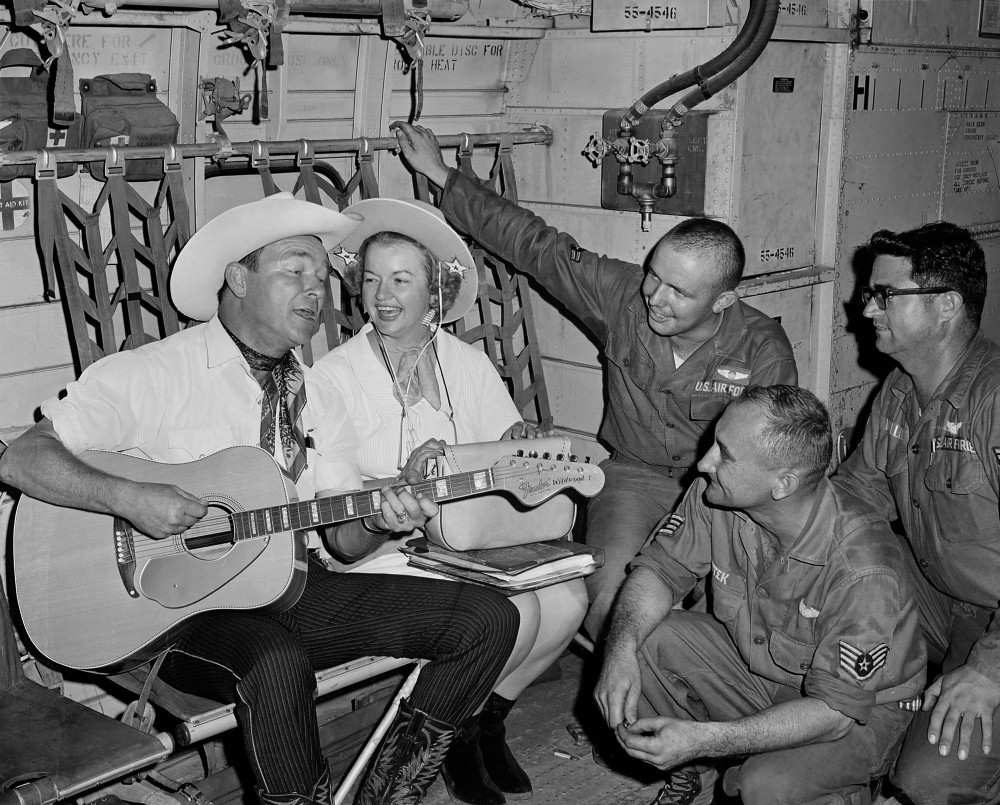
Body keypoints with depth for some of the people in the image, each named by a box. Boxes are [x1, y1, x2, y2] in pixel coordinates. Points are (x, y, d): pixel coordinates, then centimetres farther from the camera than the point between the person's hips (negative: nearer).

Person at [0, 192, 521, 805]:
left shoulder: (319, 398, 12)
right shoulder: (149, 374, -6)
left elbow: (343, 537, 7)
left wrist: (380, 520, -16)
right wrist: (131, 498, -26)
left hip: (294, 588, 6)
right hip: (184, 602, -6)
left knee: (488, 618, -5)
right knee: (279, 663, -40)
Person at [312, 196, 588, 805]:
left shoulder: (470, 364, 5)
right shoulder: (334, 376, -9)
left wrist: (527, 448, -14)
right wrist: (407, 485, -31)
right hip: (381, 548, -5)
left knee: (567, 600, -19)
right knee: (515, 613, -26)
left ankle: (486, 719, 8)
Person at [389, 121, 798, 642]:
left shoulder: (762, 350, -13)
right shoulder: (621, 294, -10)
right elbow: (536, 245, -3)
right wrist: (441, 175, 0)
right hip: (634, 476, 1)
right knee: (608, 598, -26)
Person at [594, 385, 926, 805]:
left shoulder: (864, 572, -34)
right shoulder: (715, 496, -18)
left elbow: (835, 709, -30)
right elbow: (659, 569, -6)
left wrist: (706, 740, -38)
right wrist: (621, 649, -28)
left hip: (860, 711, -5)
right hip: (752, 662, 5)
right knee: (639, 643, -16)